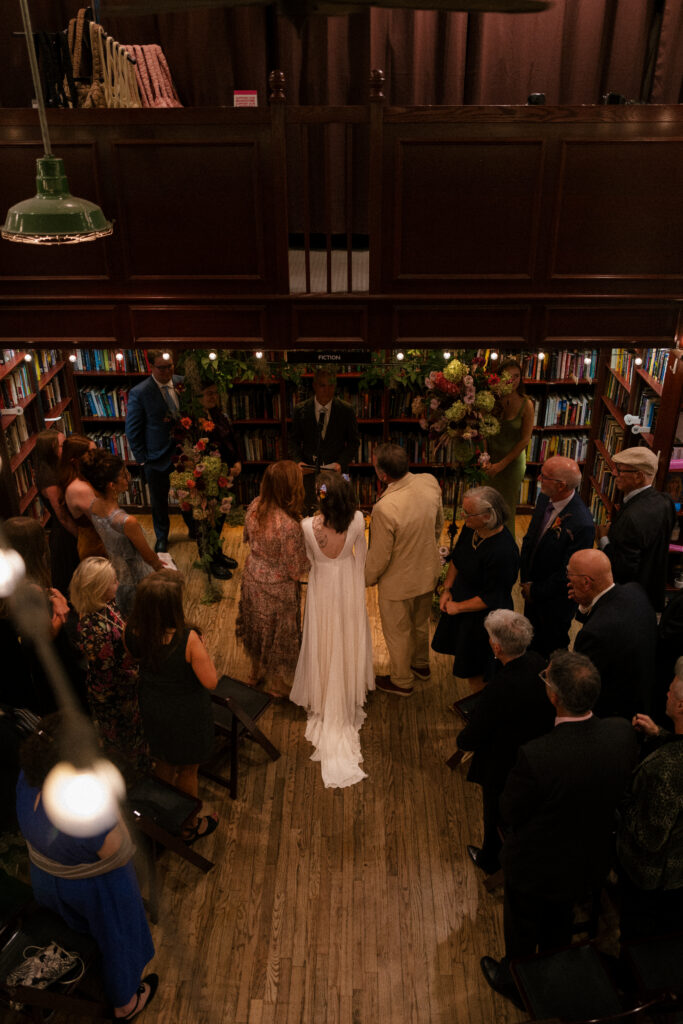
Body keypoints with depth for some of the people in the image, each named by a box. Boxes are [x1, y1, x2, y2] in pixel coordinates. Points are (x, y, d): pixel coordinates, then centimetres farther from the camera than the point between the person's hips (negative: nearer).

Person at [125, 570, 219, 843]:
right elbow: (211, 682, -26)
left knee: (164, 764, 30)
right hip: (186, 715, -5)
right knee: (187, 771, 22)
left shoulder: (133, 631, -21)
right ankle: (189, 827, 46)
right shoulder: (188, 639, -36)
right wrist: (202, 648, -14)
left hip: (152, 708, 5)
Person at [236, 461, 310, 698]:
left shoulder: (255, 506, -14)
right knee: (279, 632, 19)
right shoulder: (289, 526, -35)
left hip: (252, 578, 6)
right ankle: (277, 684, 42)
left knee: (258, 624, 29)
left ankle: (256, 672, 53)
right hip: (277, 588, -6)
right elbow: (296, 571, -24)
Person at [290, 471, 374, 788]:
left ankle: (324, 695, 39)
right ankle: (349, 689, 46)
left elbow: (309, 559, -11)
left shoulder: (308, 526, -31)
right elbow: (361, 553, -5)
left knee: (324, 642, 20)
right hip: (349, 584, 2)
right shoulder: (357, 520, -25)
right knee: (348, 638, 25)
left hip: (323, 586, -2)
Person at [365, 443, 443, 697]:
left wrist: (365, 579, -3)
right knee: (420, 622, 31)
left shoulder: (385, 508, -37)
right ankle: (421, 664, 56)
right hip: (428, 572, 6)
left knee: (398, 633, 20)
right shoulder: (430, 482, -18)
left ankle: (401, 681, 43)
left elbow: (379, 557, -23)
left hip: (399, 583, -6)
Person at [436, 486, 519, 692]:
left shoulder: (503, 552, -33)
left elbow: (491, 598, -24)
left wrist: (458, 606, -16)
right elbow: (456, 559, 10)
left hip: (483, 619, -8)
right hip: (459, 602, 8)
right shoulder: (471, 529, -10)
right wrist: (447, 589, 1)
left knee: (475, 675, 11)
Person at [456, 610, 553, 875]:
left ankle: (490, 860, 49)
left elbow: (472, 738, -27)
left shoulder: (499, 689, -40)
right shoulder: (538, 663, -19)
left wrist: (461, 741, -4)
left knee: (496, 815, 23)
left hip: (502, 766, -6)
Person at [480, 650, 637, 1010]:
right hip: (589, 861, 5)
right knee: (559, 924, 35)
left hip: (537, 864, -5)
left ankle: (515, 983, 55)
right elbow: (621, 789, -6)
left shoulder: (536, 756, -42)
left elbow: (509, 811, -24)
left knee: (521, 927, 28)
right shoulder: (622, 733, -26)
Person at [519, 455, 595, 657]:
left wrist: (536, 591, -14)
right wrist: (526, 579, -1)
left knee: (552, 650, 18)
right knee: (532, 641, 28)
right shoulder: (545, 499, -10)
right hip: (533, 590, 7)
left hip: (556, 602, -7)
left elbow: (567, 573, -25)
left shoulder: (582, 525, -34)